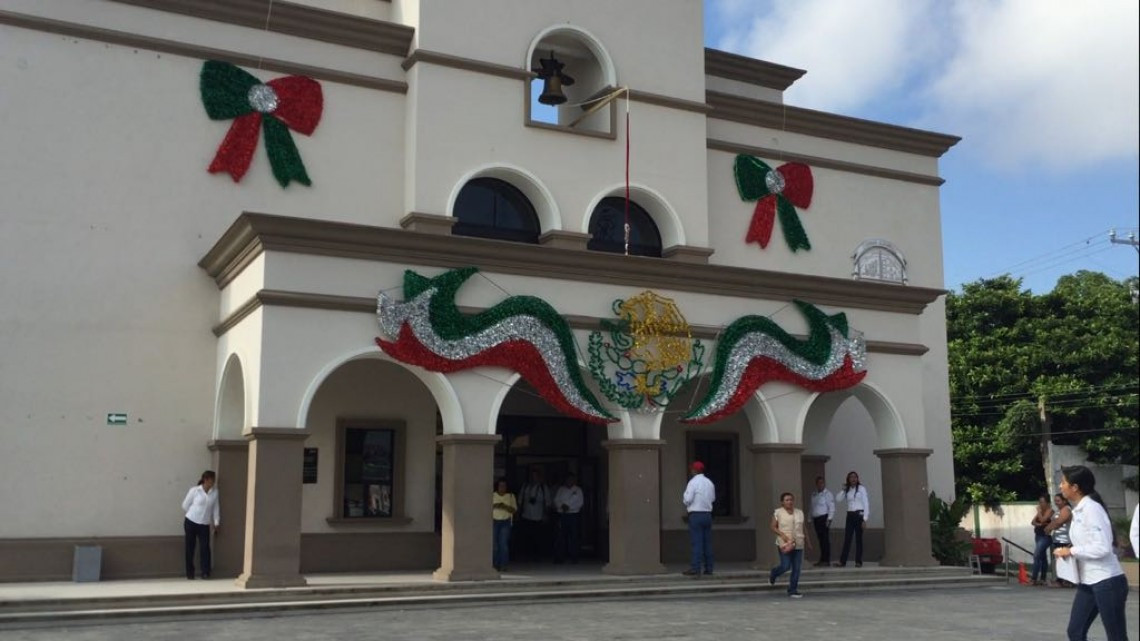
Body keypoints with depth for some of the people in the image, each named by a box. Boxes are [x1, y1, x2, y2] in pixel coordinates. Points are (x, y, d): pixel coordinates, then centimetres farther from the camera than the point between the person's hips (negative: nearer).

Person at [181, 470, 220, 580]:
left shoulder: (215, 492, 0)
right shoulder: (194, 490, -9)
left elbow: (216, 507, 6)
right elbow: (185, 505, -1)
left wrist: (216, 522, 3)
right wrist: (193, 514, 8)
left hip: (204, 525, 2)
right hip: (191, 522, -2)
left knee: (205, 547, -5)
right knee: (190, 547, 4)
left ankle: (205, 572, 1)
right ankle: (190, 573, 14)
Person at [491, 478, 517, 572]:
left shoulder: (511, 496, 5)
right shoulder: (492, 495, 5)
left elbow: (514, 510, 1)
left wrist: (505, 507, -16)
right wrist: (495, 506, -15)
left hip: (505, 522, 0)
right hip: (494, 522, 1)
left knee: (504, 544, -9)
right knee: (494, 544, -3)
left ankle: (503, 565, -6)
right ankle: (495, 565, 6)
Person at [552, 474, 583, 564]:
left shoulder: (578, 490, 8)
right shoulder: (561, 490, 13)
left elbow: (580, 502, -2)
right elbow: (556, 501, 6)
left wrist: (569, 507, -11)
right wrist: (562, 506, -13)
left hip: (574, 515, -1)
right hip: (562, 515, 1)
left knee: (573, 537, -3)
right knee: (561, 536, -3)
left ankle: (573, 557, 2)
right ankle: (559, 557, 0)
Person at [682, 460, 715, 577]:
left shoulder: (693, 482, -10)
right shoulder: (709, 482, 10)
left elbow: (687, 500, -14)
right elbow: (713, 498, 17)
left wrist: (683, 497, 6)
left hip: (696, 515, -6)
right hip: (708, 514, 6)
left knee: (696, 542, -7)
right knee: (707, 542, 9)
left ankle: (695, 568, -10)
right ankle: (709, 568, 10)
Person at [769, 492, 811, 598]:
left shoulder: (799, 513, 9)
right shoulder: (778, 512, -3)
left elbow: (803, 529, 15)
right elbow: (773, 527, -1)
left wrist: (807, 541, 16)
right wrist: (782, 535, -16)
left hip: (798, 544, 4)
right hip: (785, 544, -4)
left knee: (796, 568, 2)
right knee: (786, 566, -8)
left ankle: (793, 590, 13)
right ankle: (772, 575, 25)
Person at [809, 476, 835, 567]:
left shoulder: (827, 494, -4)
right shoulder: (814, 494, 17)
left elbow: (832, 507, -9)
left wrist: (829, 519, -15)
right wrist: (811, 519, 15)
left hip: (824, 518, -6)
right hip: (816, 519, 6)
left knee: (825, 539, -8)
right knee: (820, 540, 7)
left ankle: (826, 560, -7)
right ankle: (822, 559, 12)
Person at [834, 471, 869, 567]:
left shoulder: (861, 488, -2)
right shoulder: (847, 490, 11)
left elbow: (866, 503, -6)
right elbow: (838, 498, 2)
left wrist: (865, 519, -12)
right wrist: (844, 488, -4)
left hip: (859, 515, -4)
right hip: (850, 515, 4)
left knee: (858, 538, 1)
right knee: (847, 539, 1)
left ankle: (858, 561, 7)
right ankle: (842, 561, 0)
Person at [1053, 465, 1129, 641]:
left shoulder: (1091, 508, -16)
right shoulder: (1078, 510, 11)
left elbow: (1102, 548, -23)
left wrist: (1071, 551, -15)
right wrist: (1069, 551, 3)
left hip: (1107, 581, -9)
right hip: (1088, 582, 9)